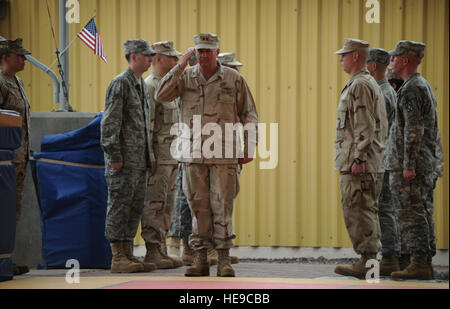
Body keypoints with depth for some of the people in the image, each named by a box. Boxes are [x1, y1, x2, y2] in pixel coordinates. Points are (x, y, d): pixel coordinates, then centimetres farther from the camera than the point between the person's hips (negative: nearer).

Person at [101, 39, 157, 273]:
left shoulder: (142, 86, 18)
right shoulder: (120, 84, -10)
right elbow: (109, 122, -15)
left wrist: (150, 157, 19)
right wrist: (114, 155, -19)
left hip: (140, 161, 9)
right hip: (123, 160, -9)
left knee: (135, 207, 10)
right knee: (119, 206, -6)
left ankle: (128, 255, 16)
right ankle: (118, 259, -4)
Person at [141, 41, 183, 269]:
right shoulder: (150, 86, -11)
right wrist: (148, 157, -21)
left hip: (171, 155, 10)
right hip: (158, 155, -10)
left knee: (166, 206, 10)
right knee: (154, 205, -8)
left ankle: (161, 251, 14)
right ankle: (153, 253, -6)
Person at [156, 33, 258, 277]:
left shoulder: (234, 79, 3)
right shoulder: (186, 77, 7)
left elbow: (249, 115, 7)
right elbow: (162, 95, -8)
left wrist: (249, 148, 0)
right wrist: (181, 66, -10)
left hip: (224, 156, -2)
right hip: (193, 156, 2)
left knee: (222, 207, -3)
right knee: (198, 208, 6)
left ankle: (224, 261, 2)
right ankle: (200, 259, 12)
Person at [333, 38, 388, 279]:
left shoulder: (360, 85, -13)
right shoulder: (371, 83, 20)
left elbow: (365, 127, -20)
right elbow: (381, 125, 23)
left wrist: (358, 158, -23)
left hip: (357, 160, -11)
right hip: (366, 161, 11)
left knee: (357, 211, -10)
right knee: (366, 210, 12)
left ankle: (366, 262, -10)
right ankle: (370, 260, 15)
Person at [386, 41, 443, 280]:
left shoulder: (411, 89, -13)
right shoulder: (424, 86, 19)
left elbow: (414, 130, -21)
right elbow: (432, 130, 23)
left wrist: (408, 164, -22)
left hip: (409, 163, -10)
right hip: (426, 163, 10)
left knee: (411, 213, -10)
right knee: (421, 213, 11)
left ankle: (418, 264, -12)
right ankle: (424, 261, 13)